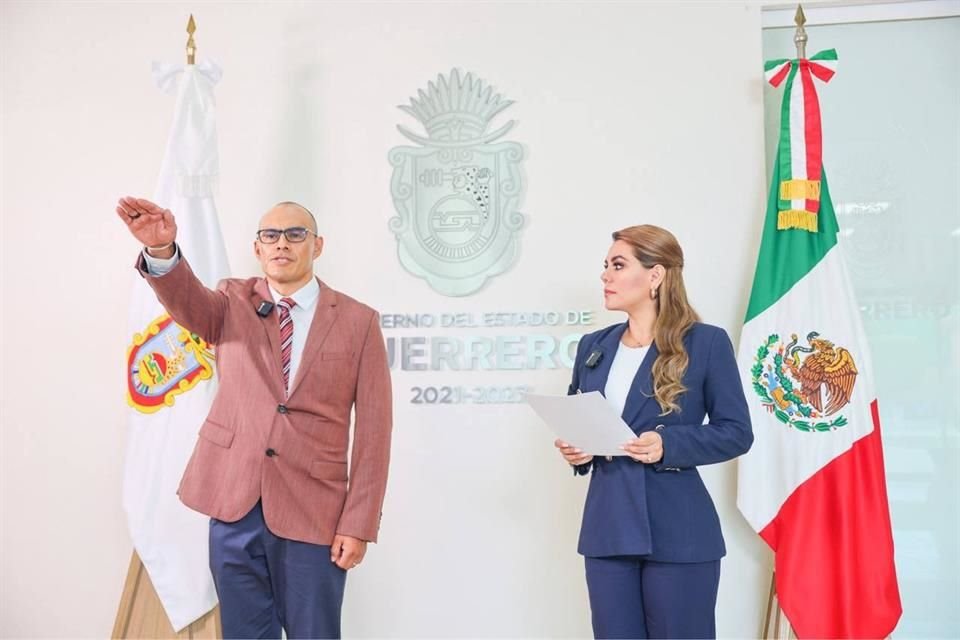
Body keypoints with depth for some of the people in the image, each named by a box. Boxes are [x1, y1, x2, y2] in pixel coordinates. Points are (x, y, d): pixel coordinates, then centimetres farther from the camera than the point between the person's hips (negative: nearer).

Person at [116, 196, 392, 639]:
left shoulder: (358, 321, -1)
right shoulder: (234, 303, 6)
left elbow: (372, 429, -3)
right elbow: (187, 301, -18)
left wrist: (358, 523, -8)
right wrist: (161, 250, -40)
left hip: (311, 511, -2)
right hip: (233, 502, 2)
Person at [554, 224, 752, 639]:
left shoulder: (705, 342, -6)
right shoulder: (593, 347, 10)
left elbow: (737, 432, -6)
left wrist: (668, 446, -20)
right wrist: (574, 450, -4)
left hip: (678, 533, -5)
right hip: (607, 529, 5)